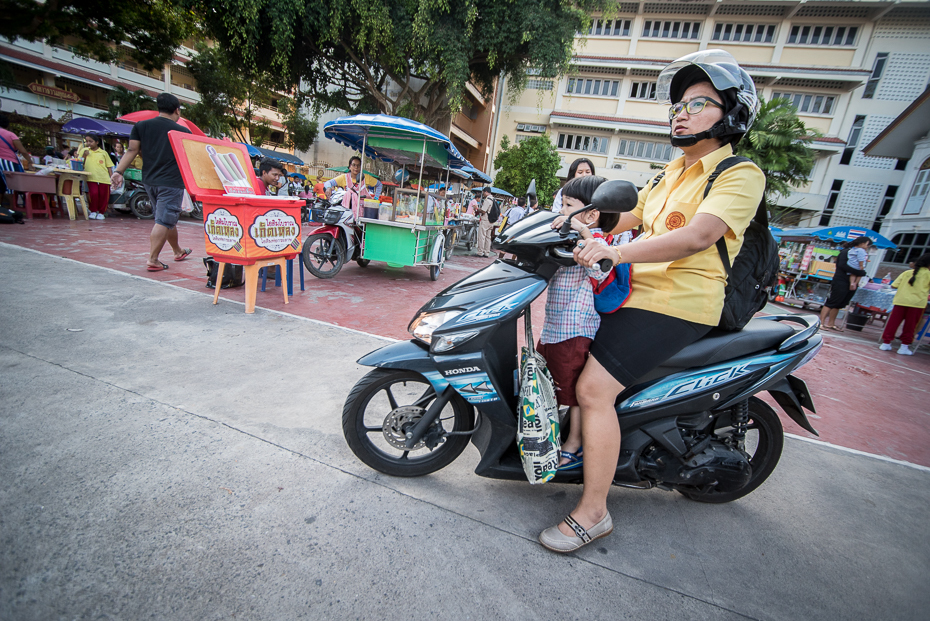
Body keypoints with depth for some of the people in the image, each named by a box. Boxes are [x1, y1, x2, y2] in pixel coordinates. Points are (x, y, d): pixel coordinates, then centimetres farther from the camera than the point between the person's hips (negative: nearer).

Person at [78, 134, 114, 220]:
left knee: (104, 195, -1)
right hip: (91, 177, 0)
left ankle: (101, 212, 17)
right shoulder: (84, 150, 13)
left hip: (104, 178, 0)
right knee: (93, 193, -15)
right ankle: (92, 211, 5)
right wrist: (84, 156, -4)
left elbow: (109, 166, 12)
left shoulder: (103, 153, 12)